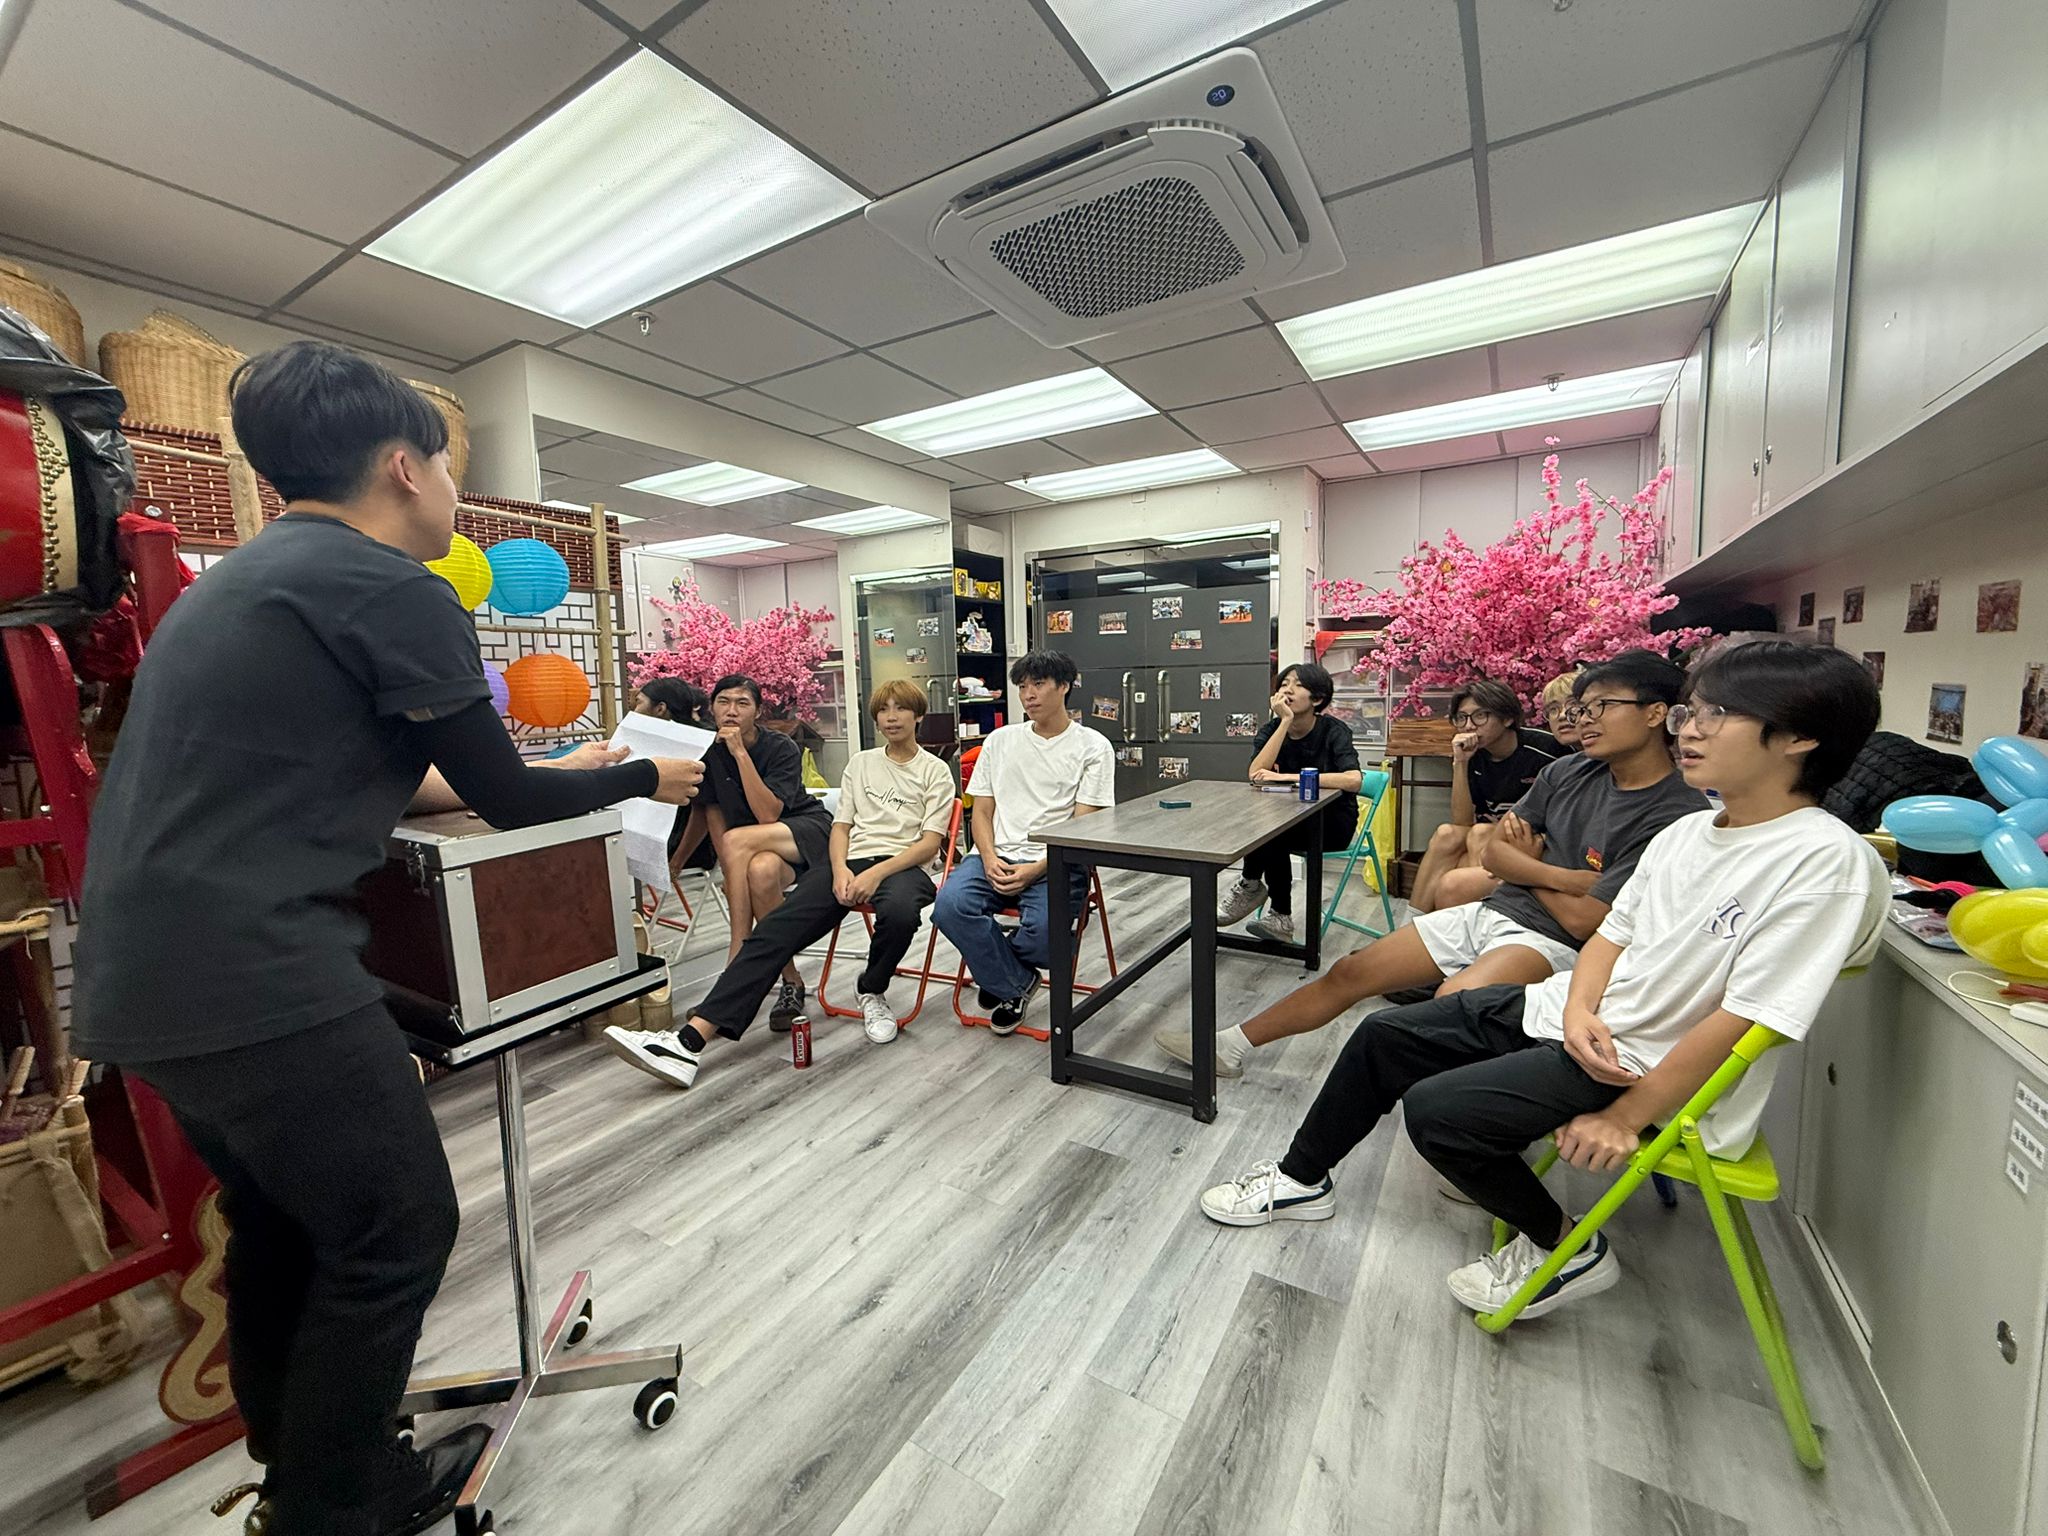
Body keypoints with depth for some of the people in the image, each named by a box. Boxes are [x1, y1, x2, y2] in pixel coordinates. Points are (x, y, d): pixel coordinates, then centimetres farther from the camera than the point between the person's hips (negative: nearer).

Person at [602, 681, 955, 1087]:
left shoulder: (935, 770, 9)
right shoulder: (861, 763, 23)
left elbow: (931, 842, -2)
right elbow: (841, 826, 15)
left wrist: (877, 873, -17)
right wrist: (840, 869, -7)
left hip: (902, 865, -3)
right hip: (851, 860, 4)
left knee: (899, 912, -41)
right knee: (777, 928, -22)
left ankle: (872, 993, -7)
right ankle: (693, 1037, -32)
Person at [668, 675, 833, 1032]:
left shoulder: (782, 748, -15)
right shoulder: (709, 751, -2)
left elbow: (768, 815, -26)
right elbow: (709, 813, 6)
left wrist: (741, 754, -27)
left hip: (808, 829, -3)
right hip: (754, 847, 4)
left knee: (737, 840, -33)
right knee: (761, 872, -34)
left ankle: (738, 956, -24)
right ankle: (791, 982, -21)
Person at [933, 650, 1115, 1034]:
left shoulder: (1093, 747, 4)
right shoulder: (1000, 740, 17)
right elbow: (981, 812, 14)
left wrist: (1035, 870, -16)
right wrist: (989, 858, -8)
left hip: (1057, 862, -3)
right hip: (995, 856, 4)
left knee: (1043, 932, -33)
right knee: (950, 905, -27)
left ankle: (998, 969, 8)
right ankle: (1016, 983, 0)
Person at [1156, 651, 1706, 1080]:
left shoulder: (1677, 815, -14)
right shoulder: (1568, 773, 8)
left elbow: (1584, 918, -17)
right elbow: (1495, 853, 6)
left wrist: (1524, 863, 0)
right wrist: (1561, 876, -12)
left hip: (1549, 941, -6)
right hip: (1489, 911, 7)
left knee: (1450, 1003, -37)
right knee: (1351, 971, 1)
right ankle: (1230, 1048, 13)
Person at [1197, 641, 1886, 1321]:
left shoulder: (1826, 860, -19)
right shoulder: (1685, 831, 6)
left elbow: (1744, 1020, -22)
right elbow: (1612, 933, 9)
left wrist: (1624, 1118, -19)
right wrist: (1578, 1009, -12)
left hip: (1649, 1067, -8)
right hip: (1571, 1015, 8)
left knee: (1435, 1109, -20)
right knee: (1384, 1033, 4)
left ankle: (1563, 1248, 10)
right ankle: (1303, 1179, 22)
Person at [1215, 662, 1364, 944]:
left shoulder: (1334, 731, -13)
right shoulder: (1271, 729, -2)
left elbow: (1353, 780, -31)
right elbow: (1256, 775, -21)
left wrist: (1288, 777, -34)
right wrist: (1285, 722, -23)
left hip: (1333, 822, -4)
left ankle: (1251, 885, -6)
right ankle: (1281, 918, -18)